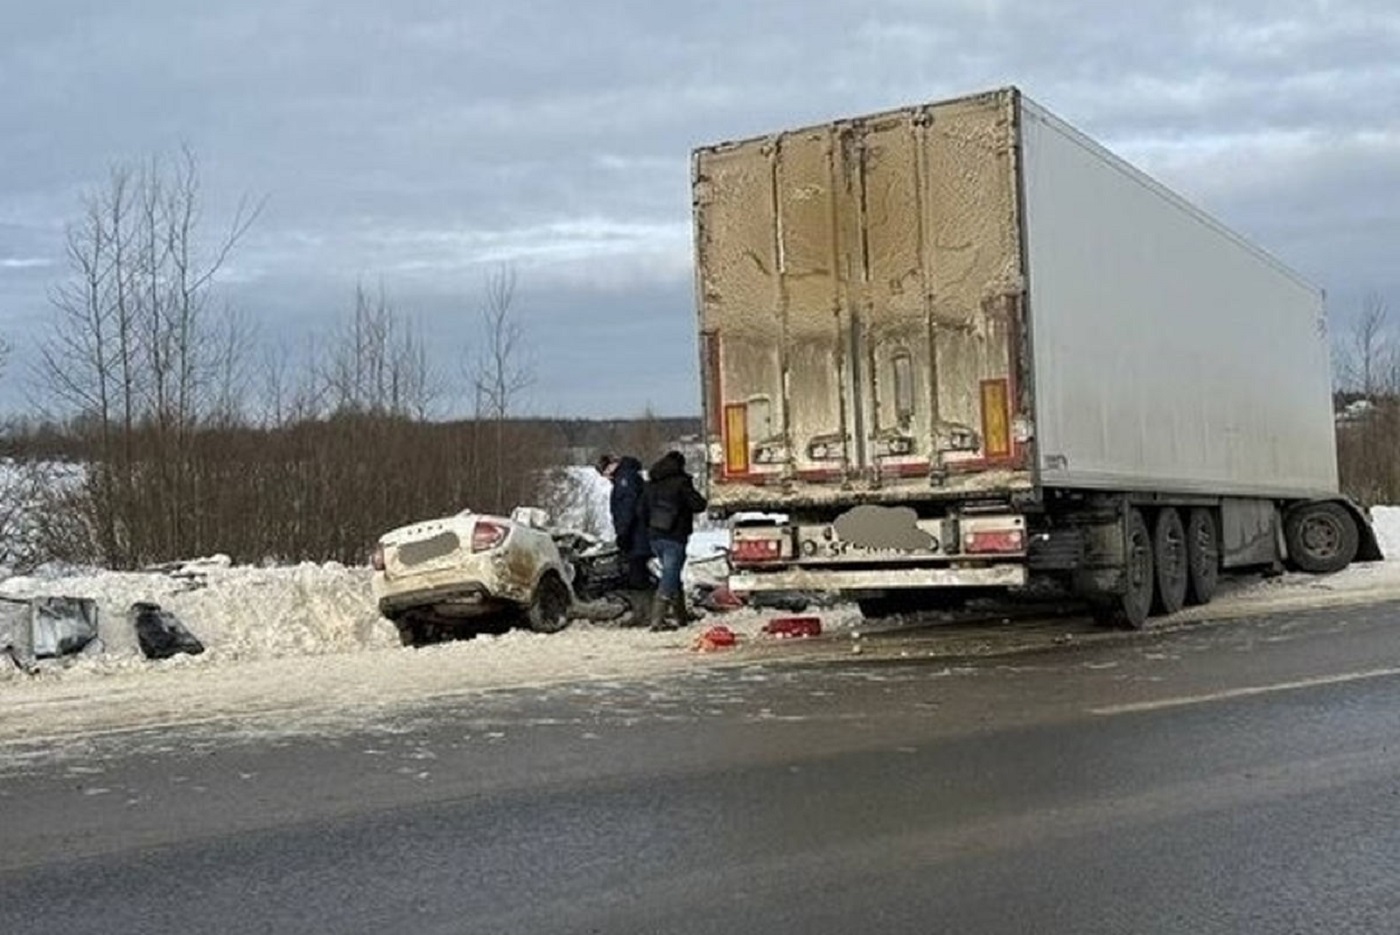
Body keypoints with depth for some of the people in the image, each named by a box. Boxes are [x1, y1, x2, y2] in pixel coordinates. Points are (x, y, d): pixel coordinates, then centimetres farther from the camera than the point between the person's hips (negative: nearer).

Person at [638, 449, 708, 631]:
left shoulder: (650, 484, 11)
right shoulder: (681, 483, -10)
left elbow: (641, 510, 15)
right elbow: (699, 505, -13)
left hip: (655, 538, 7)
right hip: (674, 538, -7)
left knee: (672, 575, 20)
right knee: (670, 577, -6)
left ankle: (680, 614, 27)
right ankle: (657, 619, -13)